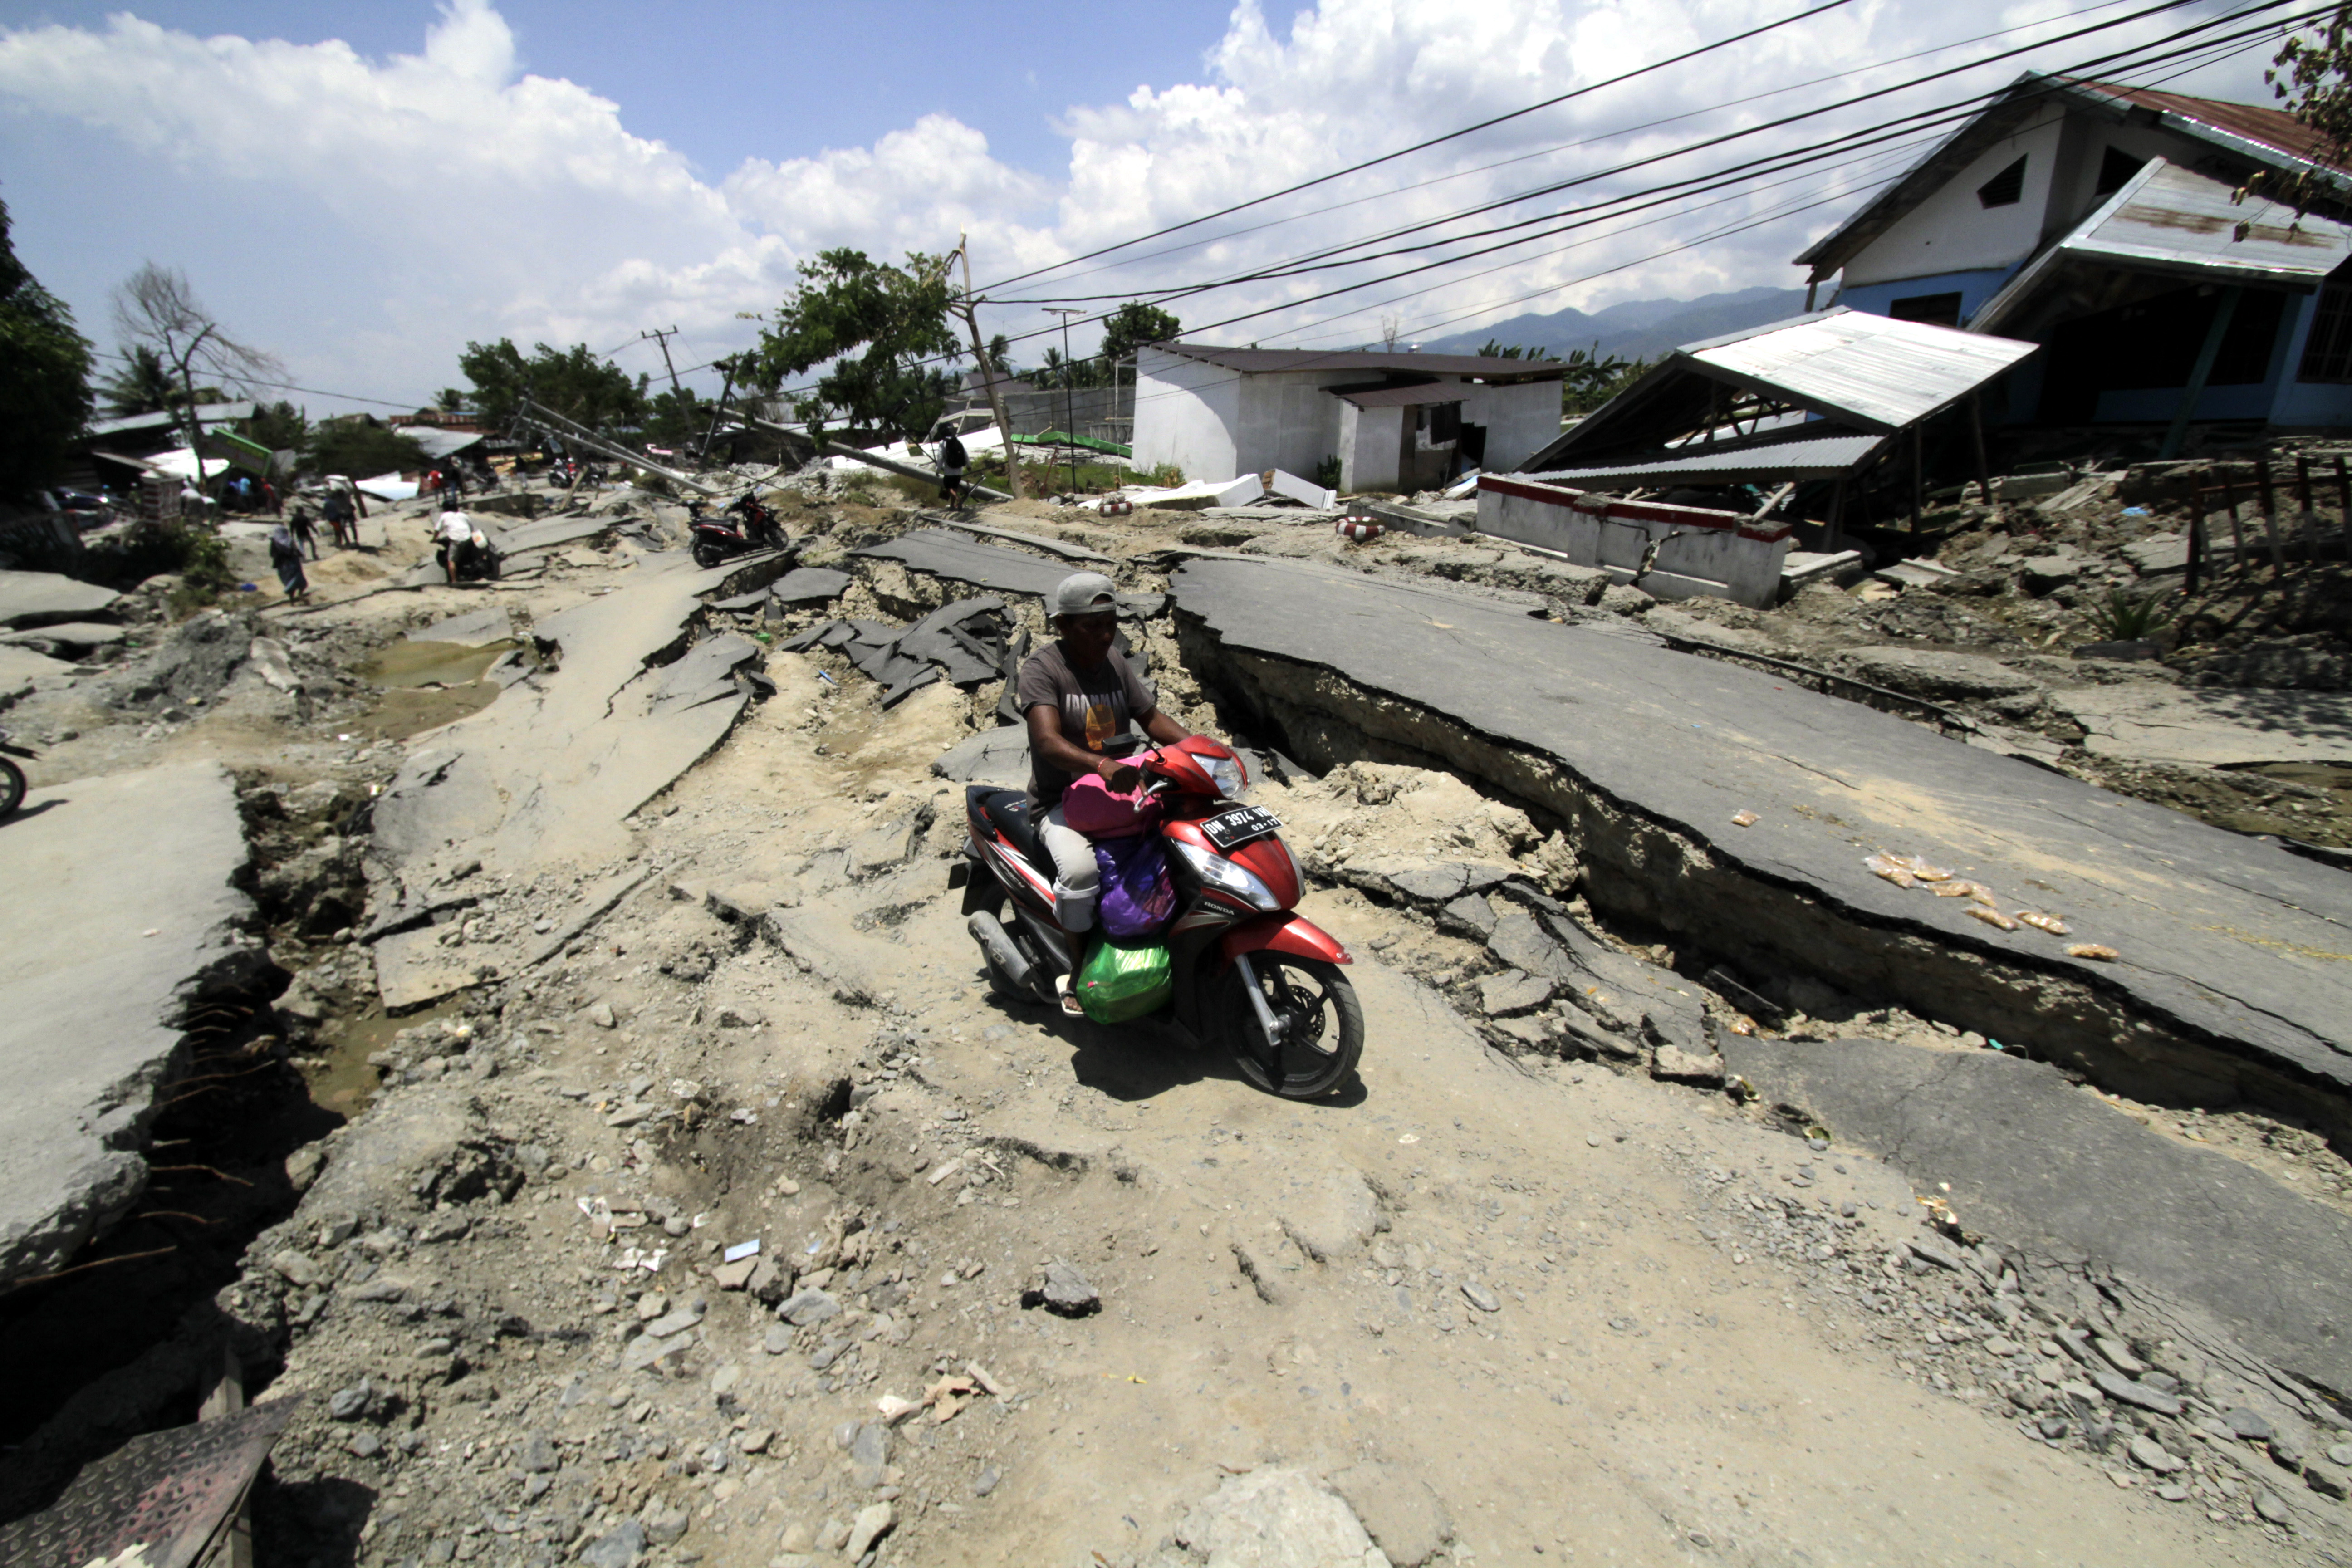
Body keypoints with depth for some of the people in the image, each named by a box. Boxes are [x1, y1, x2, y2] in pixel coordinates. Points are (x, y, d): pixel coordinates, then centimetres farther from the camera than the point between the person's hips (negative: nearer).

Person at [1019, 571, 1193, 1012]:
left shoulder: (1114, 663, 10)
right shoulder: (1042, 668, -13)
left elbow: (1151, 717, 11)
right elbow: (1048, 741, -29)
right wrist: (1102, 766, -48)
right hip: (1061, 801, -7)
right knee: (1080, 867, -33)